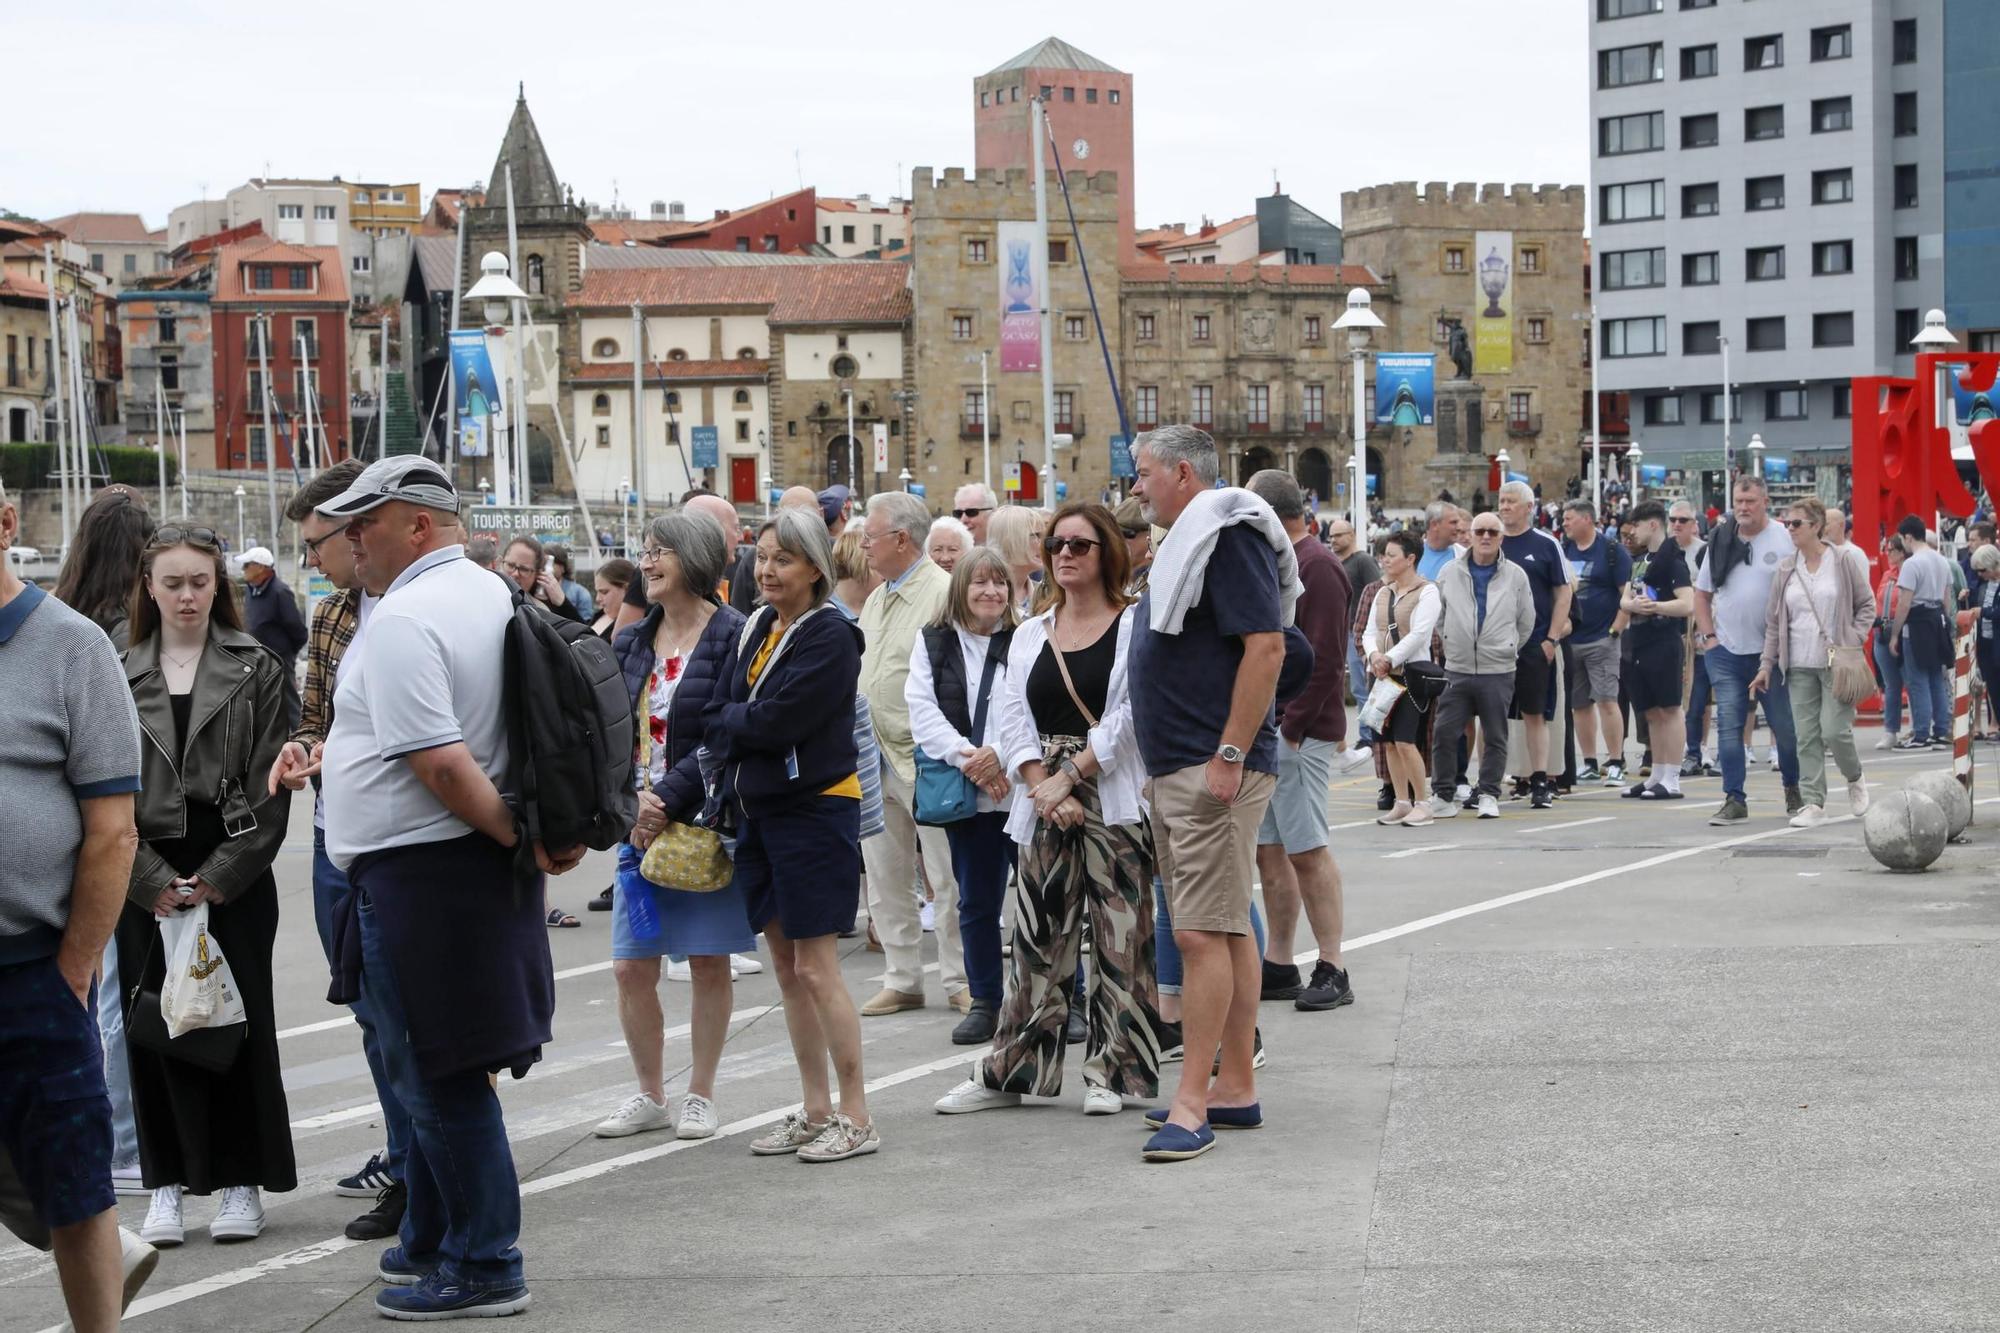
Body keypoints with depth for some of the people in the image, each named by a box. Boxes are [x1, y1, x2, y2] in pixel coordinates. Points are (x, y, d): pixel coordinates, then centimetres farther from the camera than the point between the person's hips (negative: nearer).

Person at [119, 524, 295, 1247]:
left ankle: (241, 1184, 10)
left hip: (235, 875, -1)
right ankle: (168, 1183, 10)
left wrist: (218, 878, -9)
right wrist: (154, 881, -8)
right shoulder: (120, 677, 7)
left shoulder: (256, 671, 2)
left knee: (241, 1021, 1)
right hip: (146, 880, 2)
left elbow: (270, 787, -2)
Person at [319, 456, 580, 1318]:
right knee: (436, 1071, 20)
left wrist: (520, 838, -15)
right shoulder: (489, 593, 12)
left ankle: (483, 1267, 5)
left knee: (439, 1077, -1)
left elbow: (442, 765, -24)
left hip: (415, 873, -10)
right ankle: (431, 1244, 30)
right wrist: (529, 833, 10)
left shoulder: (403, 619, -18)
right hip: (471, 865, 10)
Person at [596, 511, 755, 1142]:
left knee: (709, 963, 5)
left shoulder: (733, 635, -9)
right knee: (631, 967, 4)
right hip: (641, 823, 5)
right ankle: (650, 1096, 19)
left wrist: (667, 798, -18)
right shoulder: (632, 641, 9)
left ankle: (701, 1096, 17)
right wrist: (631, 797, -11)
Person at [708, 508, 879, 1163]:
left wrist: (734, 721, -3)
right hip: (756, 809, 8)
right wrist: (748, 727, -9)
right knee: (785, 966, 11)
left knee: (816, 967, -7)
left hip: (814, 809, -8)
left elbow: (778, 721, -20)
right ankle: (815, 1111, 19)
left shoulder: (830, 636, -12)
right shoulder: (755, 628, 12)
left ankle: (857, 1117, 0)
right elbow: (716, 721, 9)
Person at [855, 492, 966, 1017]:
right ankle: (901, 981, 19)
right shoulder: (876, 600, 17)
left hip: (923, 758, -9)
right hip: (874, 760, 9)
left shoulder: (943, 593, -11)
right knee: (885, 879, 11)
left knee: (947, 877, -2)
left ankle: (960, 980, 6)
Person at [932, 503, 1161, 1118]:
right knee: (1037, 938, 6)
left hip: (1115, 803, -4)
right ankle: (1012, 1071, 10)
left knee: (1119, 938, -2)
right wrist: (1045, 789, -9)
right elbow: (1013, 721, 6)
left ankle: (1113, 1071, 6)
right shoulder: (1029, 635, 15)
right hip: (1045, 802, 4)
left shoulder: (1134, 626, 0)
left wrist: (1070, 777, -13)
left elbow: (1127, 717, -9)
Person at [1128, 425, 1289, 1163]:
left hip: (1213, 770, -11)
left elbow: (1266, 646, -21)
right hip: (1177, 770, 11)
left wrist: (1230, 755, -24)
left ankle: (1192, 1102, -11)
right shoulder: (1185, 543, 19)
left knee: (1203, 933, -11)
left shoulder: (1230, 536, -13)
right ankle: (1236, 1088, 18)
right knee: (1228, 930, 13)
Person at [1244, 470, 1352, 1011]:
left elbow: (1325, 659, -18)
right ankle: (1279, 967, 15)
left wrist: (1292, 727, -19)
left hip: (1297, 732, -9)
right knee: (1269, 850, 10)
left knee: (1307, 849, -7)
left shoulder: (1316, 566, -11)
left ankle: (1331, 971, -3)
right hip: (1263, 730, 9)